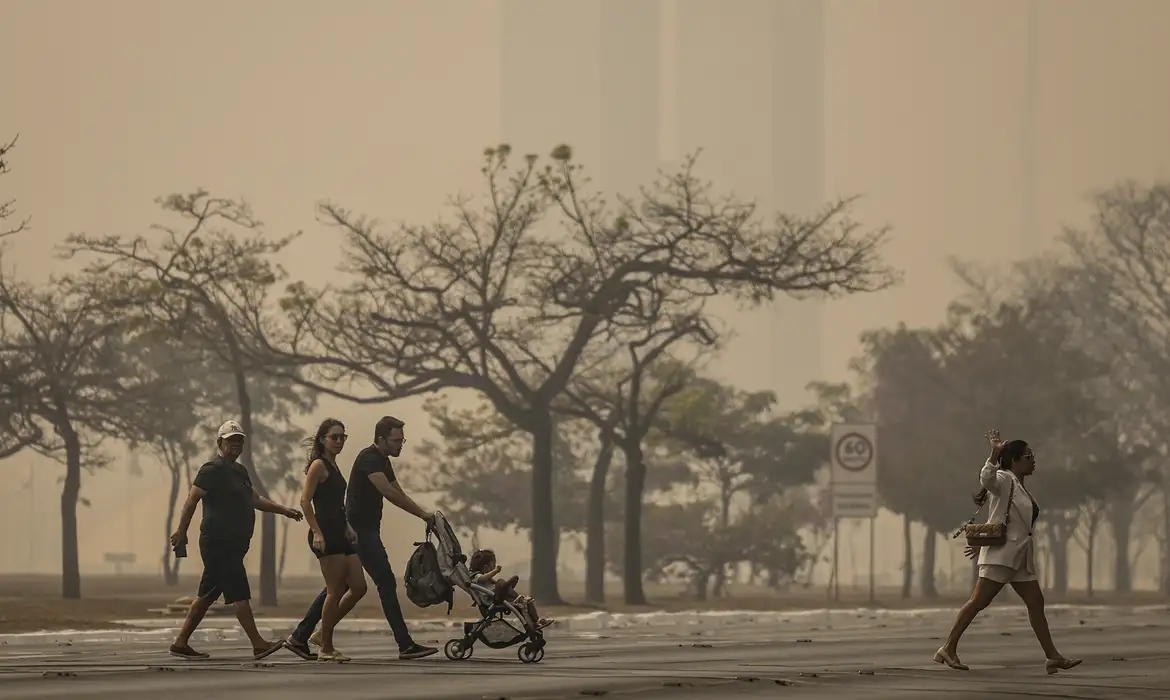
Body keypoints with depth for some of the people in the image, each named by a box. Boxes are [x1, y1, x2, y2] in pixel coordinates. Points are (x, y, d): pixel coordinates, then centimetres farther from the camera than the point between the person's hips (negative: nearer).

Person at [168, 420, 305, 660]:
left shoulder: (240, 471, 20)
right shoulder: (212, 470, -9)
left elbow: (256, 499, 25)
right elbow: (192, 500, -13)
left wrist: (284, 510, 15)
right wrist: (181, 531, -18)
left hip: (233, 544, 10)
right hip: (219, 543, -10)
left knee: (207, 595, 11)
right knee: (239, 593, -11)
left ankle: (181, 643, 14)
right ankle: (258, 645, -13)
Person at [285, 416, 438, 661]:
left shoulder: (382, 461, 17)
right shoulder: (369, 458, -14)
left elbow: (398, 493, 18)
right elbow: (388, 492, -26)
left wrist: (424, 515, 5)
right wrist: (422, 514, -24)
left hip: (366, 531, 10)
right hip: (361, 531, -10)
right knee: (386, 583, -9)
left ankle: (299, 637, 12)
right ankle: (406, 645, -8)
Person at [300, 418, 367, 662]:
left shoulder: (333, 466, 20)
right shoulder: (318, 465, -7)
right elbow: (305, 501, -15)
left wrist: (348, 528, 21)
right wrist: (316, 532, -22)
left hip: (340, 534, 9)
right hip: (325, 535, -9)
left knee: (358, 588, 6)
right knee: (336, 591, -7)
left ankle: (323, 633, 16)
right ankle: (326, 649, 1)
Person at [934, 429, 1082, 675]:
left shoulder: (1020, 488, 20)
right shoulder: (1004, 480, -7)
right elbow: (987, 478, -31)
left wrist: (983, 543, 27)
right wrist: (995, 454, -45)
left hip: (1020, 557, 9)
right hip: (1000, 555, -9)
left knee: (1036, 602, 6)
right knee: (979, 601, -10)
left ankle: (1053, 657, 6)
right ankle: (948, 649, -7)